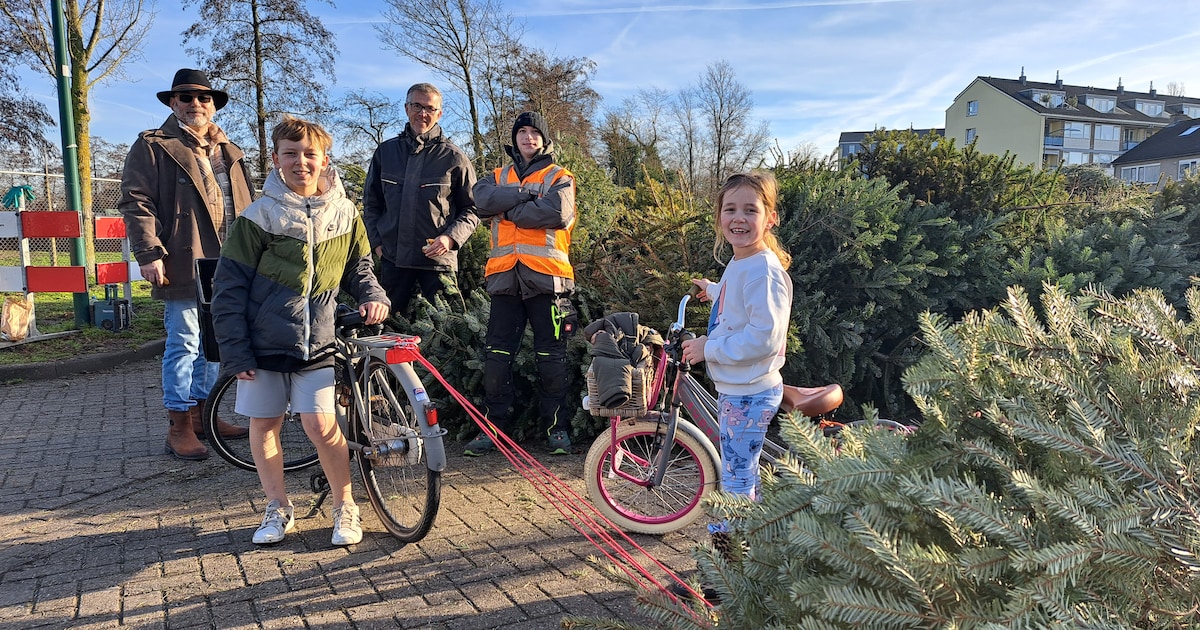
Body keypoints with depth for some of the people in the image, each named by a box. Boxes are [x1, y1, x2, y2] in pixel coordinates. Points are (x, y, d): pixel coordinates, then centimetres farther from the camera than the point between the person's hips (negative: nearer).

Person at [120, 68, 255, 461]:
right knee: (184, 344, -4)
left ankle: (201, 414, 24)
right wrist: (149, 254, -15)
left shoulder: (230, 152, 19)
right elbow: (136, 203, -6)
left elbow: (245, 206, 20)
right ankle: (179, 427, 4)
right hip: (184, 265, -6)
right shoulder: (153, 147, 1)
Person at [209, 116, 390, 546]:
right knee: (264, 424, 8)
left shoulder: (344, 215, 1)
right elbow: (228, 289, -4)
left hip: (317, 344, 0)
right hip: (264, 344, 0)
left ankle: (345, 507, 10)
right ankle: (277, 508, 27)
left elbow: (359, 268, 16)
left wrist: (372, 296, -6)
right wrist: (235, 351, -7)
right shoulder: (259, 217, -6)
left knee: (321, 424, -9)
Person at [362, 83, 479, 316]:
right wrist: (377, 241, 6)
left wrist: (451, 238, -14)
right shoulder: (385, 152, 10)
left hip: (438, 261, -3)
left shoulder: (453, 157, 1)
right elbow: (371, 203, 18)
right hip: (393, 259, 3)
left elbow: (472, 209, 2)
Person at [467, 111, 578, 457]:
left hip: (546, 276, -3)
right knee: (497, 354, 3)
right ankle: (494, 426, 11)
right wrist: (526, 194, -9)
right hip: (505, 276, 3)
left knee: (551, 356, 1)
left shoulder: (559, 178, 9)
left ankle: (555, 425, 11)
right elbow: (483, 201, -4)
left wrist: (509, 210, -5)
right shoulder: (497, 178, 20)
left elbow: (557, 213, -12)